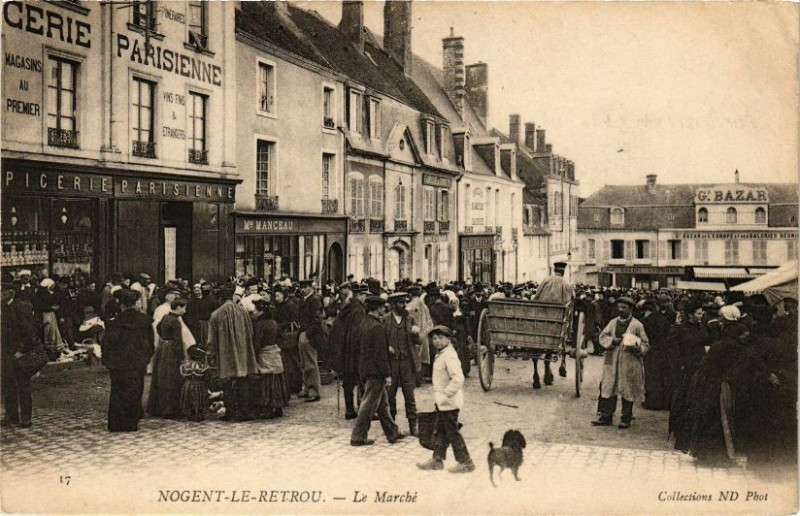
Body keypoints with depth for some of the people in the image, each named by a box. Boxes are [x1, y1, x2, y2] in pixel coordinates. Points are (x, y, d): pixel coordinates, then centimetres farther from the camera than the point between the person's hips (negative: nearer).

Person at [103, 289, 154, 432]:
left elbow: (108, 343, -7)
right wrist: (146, 359, 17)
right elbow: (151, 341, 7)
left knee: (119, 393, 7)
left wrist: (107, 362, 4)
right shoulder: (145, 320, 0)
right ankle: (132, 423, 13)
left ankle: (117, 424, 11)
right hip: (139, 364, 2)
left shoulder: (116, 322, -10)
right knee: (135, 393, 11)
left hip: (120, 364, -2)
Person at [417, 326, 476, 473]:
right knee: (440, 432, 17)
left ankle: (466, 462, 10)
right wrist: (439, 396, 15)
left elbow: (458, 378, -30)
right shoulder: (440, 354, 11)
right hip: (442, 401, 10)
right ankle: (437, 460, 27)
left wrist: (446, 394, -28)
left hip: (449, 402, -10)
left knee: (452, 432, -1)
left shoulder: (449, 356, -20)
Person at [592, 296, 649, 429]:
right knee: (608, 389, 5)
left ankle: (626, 419, 14)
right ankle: (606, 417, 13)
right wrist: (612, 340, -12)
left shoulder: (637, 325, -3)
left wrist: (637, 348, -21)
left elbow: (645, 344, -1)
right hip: (612, 362, 4)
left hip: (629, 364, -4)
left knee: (627, 392, 2)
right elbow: (602, 336, 7)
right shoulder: (613, 322, 10)